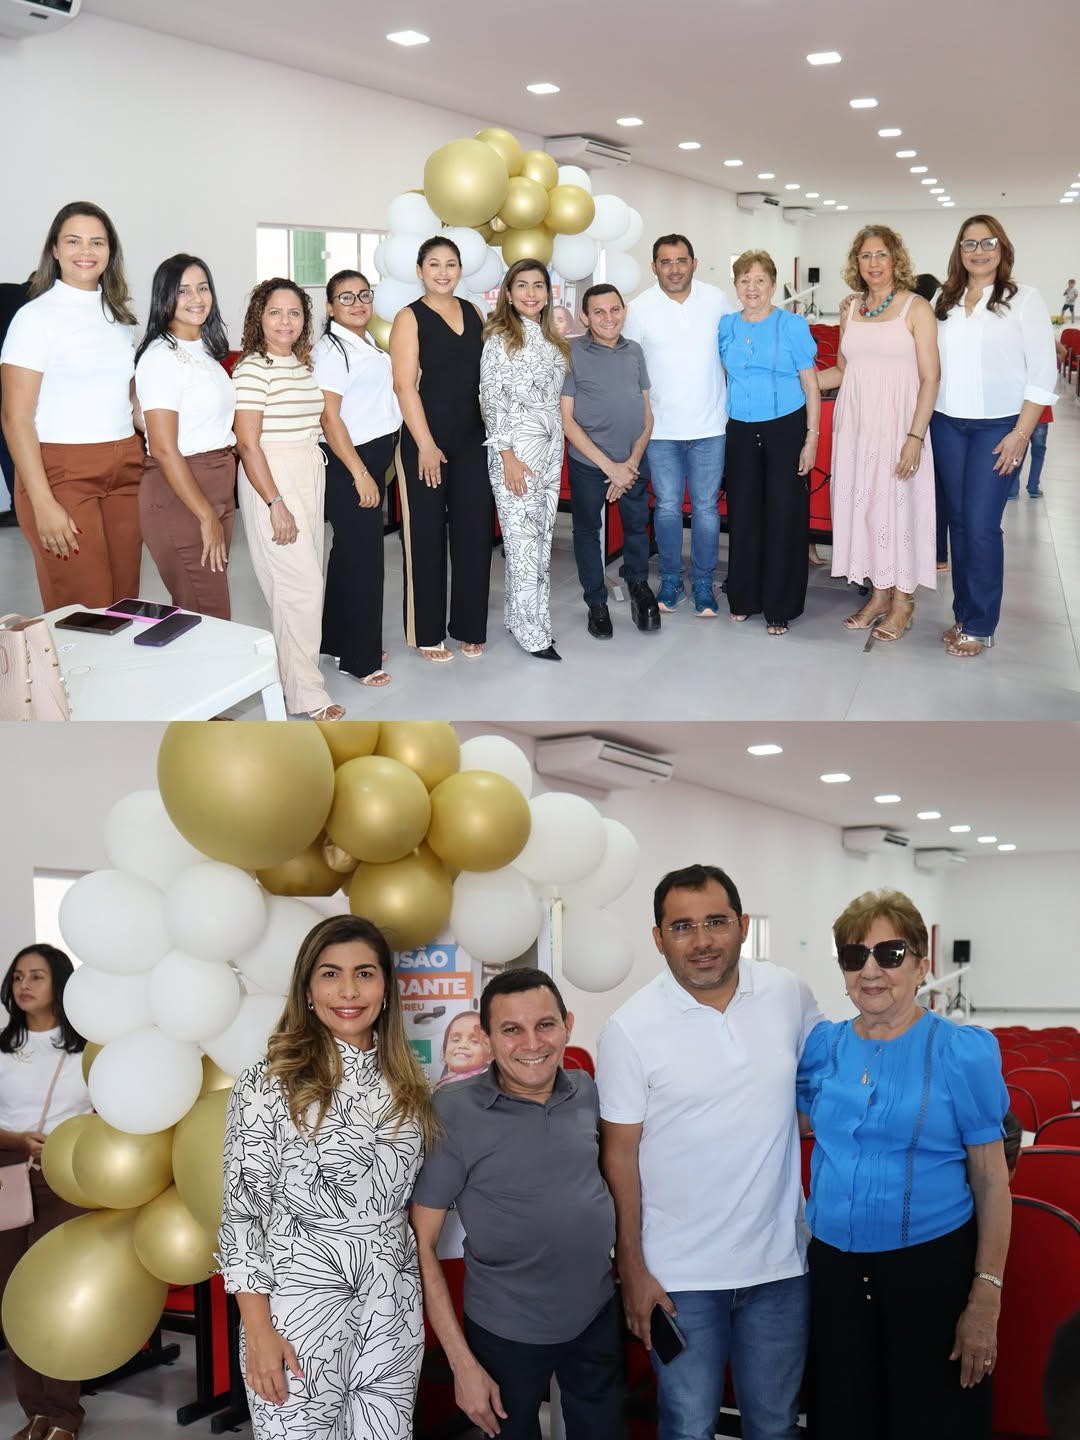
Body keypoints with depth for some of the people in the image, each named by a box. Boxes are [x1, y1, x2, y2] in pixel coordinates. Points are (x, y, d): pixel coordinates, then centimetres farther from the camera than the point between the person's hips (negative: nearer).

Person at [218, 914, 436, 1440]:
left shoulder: (405, 1082, 6)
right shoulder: (269, 1081, -9)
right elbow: (241, 1210, -9)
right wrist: (257, 1328, -13)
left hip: (393, 1308, 5)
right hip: (299, 1302, -4)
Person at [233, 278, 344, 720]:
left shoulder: (303, 364, 12)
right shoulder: (253, 368, -12)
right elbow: (248, 443, -16)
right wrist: (275, 504, -19)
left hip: (309, 476, 8)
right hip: (271, 481, -8)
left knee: (305, 580, 11)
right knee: (302, 584, -9)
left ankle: (291, 664, 24)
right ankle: (306, 692, -2)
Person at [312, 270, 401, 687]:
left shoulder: (368, 343, 12)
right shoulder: (330, 350, -15)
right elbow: (330, 419, -19)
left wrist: (375, 469, 18)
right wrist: (360, 474, -21)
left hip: (374, 458, 9)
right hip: (347, 463, -9)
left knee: (352, 552, 16)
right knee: (362, 557, -5)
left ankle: (339, 637, 28)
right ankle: (359, 658, 4)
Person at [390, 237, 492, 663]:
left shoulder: (473, 313, 10)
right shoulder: (410, 318, -5)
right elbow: (405, 385, -11)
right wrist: (426, 445, -16)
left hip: (471, 439, 5)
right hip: (426, 440, -5)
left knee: (474, 530, 6)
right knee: (426, 535, 2)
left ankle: (469, 626, 18)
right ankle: (427, 633, 12)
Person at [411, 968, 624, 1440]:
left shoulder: (588, 1092, -5)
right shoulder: (453, 1111, -18)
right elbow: (421, 1242, -14)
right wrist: (463, 1362, -15)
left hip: (598, 1315, 4)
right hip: (506, 1330, -4)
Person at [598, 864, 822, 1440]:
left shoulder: (789, 994, -3)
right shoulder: (630, 1029, -12)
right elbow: (620, 1153, -6)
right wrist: (631, 1269, -7)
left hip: (779, 1261, 3)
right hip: (680, 1273, -3)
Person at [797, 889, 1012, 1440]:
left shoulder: (963, 1051, -9)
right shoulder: (822, 1046, 2)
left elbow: (992, 1182, -7)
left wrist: (986, 1296, -11)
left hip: (933, 1269, -4)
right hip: (833, 1267, 4)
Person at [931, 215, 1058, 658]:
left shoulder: (1024, 300, -4)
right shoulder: (944, 302, 8)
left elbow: (1042, 373, -7)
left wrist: (1020, 434, -12)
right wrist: (920, 422, 0)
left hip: (997, 427, -4)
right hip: (947, 425, 4)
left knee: (981, 525, -7)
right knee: (959, 521, 8)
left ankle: (979, 627, 2)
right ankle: (963, 615, 18)